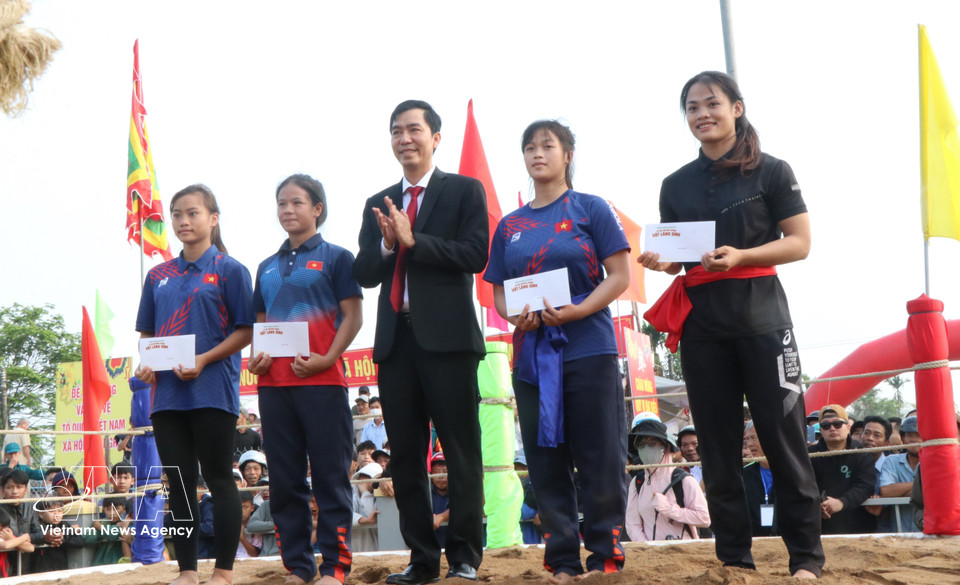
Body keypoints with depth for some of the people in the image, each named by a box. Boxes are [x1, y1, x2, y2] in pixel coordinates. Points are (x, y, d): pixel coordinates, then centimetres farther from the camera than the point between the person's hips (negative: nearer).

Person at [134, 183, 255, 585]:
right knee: (179, 484, 7)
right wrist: (144, 364, -2)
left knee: (218, 479, 0)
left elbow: (245, 331, -5)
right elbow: (146, 333, 18)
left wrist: (204, 360, -17)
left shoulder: (229, 270, -1)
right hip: (166, 393, 5)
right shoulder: (158, 276, 14)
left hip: (212, 390, -5)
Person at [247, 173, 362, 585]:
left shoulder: (335, 257, 2)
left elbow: (352, 317, -4)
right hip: (274, 383, 6)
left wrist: (327, 359, -17)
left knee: (330, 477, -2)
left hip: (321, 380, -5)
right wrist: (256, 358, 0)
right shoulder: (267, 268, 17)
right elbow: (260, 323, 20)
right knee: (284, 481, 8)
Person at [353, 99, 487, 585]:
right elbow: (364, 274, 11)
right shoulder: (378, 205, 18)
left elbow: (474, 255, -9)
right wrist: (386, 245, -9)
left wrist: (412, 240, -13)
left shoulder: (465, 191, 4)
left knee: (462, 450, -2)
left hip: (447, 336, -5)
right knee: (405, 456, 6)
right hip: (395, 339, 5)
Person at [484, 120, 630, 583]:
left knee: (600, 458, -2)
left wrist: (576, 311, -18)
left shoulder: (590, 209, 2)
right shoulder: (509, 226, 13)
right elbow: (498, 292, 14)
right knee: (546, 461, 5)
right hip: (531, 354, 4)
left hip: (588, 349, -4)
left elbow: (619, 275, -4)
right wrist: (515, 317, -8)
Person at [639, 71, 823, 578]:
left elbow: (799, 243, -3)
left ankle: (806, 558, 2)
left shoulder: (771, 171, 1)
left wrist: (740, 256, -19)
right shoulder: (676, 185, 13)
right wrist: (659, 262, -7)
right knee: (718, 445, 5)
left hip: (761, 316, -4)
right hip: (700, 323, 4)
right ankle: (734, 558, 11)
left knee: (783, 437, -4)